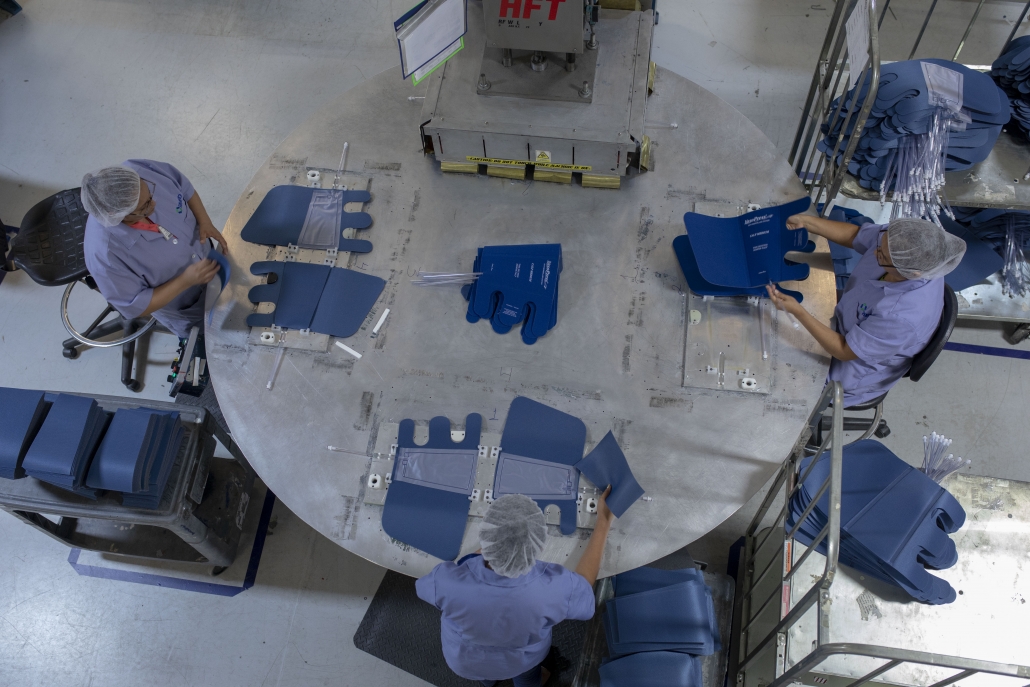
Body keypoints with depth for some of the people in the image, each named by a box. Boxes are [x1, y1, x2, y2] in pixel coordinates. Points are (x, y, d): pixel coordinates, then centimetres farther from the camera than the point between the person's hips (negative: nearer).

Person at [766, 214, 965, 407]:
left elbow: (844, 352, -30)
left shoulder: (904, 317, -43)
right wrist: (806, 221, -17)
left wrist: (797, 311, -33)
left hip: (856, 370, -6)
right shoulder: (900, 240, -27)